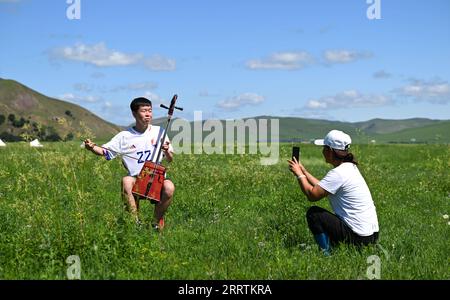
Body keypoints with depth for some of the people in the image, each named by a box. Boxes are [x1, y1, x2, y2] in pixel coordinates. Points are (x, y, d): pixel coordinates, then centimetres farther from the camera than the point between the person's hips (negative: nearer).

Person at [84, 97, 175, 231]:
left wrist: (167, 151, -14)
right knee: (126, 181, -35)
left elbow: (170, 159, 9)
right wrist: (92, 147, -17)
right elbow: (105, 152, 3)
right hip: (136, 178, 0)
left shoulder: (159, 132, 5)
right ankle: (135, 221, -14)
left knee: (169, 187, -32)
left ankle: (157, 222, -3)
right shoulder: (125, 136, 3)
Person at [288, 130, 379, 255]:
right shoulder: (350, 167, 10)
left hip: (358, 237, -10)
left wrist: (299, 174, -2)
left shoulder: (338, 174, -19)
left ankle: (326, 254, -2)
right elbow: (321, 187, 17)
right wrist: (304, 171, 19)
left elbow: (312, 195, -17)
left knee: (313, 213, -1)